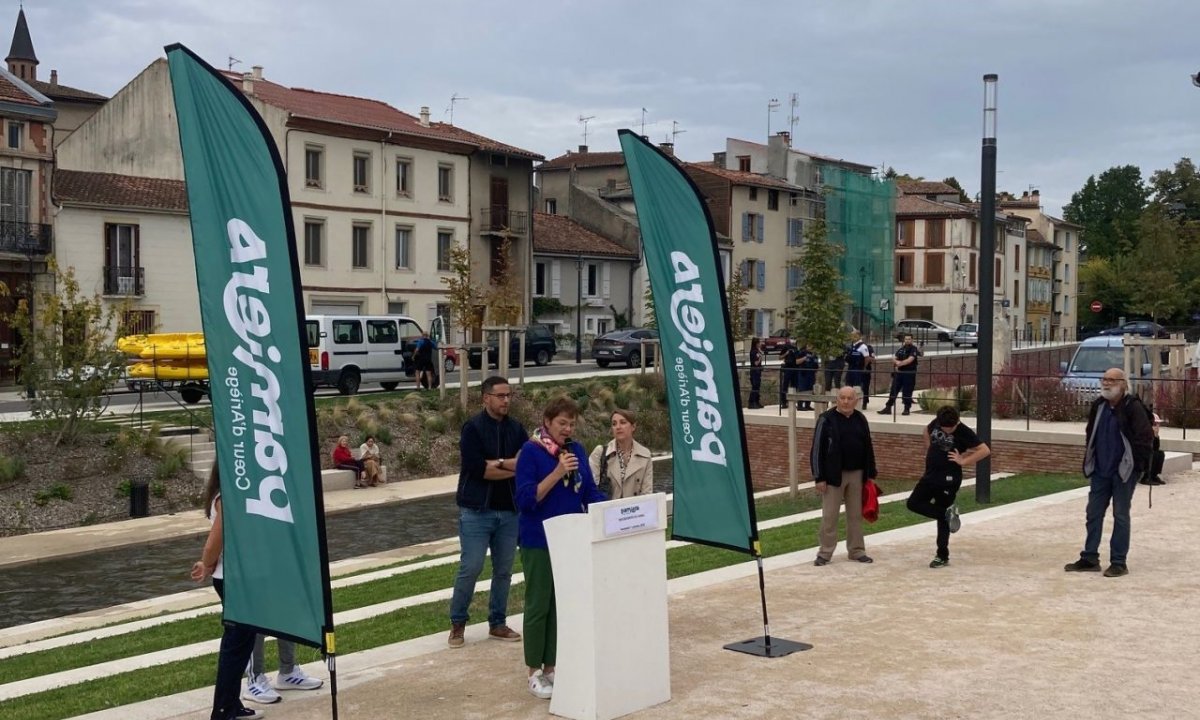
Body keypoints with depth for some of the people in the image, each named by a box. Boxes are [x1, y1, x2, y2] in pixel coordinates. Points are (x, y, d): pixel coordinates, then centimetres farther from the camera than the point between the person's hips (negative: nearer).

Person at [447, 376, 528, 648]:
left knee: (504, 570, 10)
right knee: (470, 568, -2)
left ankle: (497, 624, 22)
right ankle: (457, 624, 13)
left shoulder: (516, 429, 7)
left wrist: (497, 463, -17)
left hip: (509, 510, 5)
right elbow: (475, 468, -19)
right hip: (477, 510, -5)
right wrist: (513, 468, -13)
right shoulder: (472, 428, -7)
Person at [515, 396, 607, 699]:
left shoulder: (576, 449, 6)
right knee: (539, 605, 4)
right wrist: (557, 473, -25)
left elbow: (590, 491, 8)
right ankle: (534, 672, 15)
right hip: (540, 541, -5)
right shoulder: (531, 451, -11)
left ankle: (551, 667, 21)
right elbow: (525, 499, -17)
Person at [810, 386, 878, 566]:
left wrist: (871, 474, 9)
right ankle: (825, 553, 8)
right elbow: (817, 449, -9)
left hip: (856, 474, 4)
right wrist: (819, 477, -13)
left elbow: (868, 448, 12)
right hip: (833, 474, -4)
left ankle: (856, 550, 20)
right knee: (829, 516, 0)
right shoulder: (826, 419, -8)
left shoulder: (860, 419, 6)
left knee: (855, 514, 10)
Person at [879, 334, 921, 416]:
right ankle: (888, 407, 8)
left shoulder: (914, 349, -5)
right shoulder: (901, 349, 12)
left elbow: (909, 360, -17)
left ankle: (907, 409, 9)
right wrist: (896, 361, -12)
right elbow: (894, 358, 9)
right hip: (899, 372, 5)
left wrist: (900, 363, -15)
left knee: (907, 392, -1)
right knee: (893, 390, 5)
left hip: (909, 373, -5)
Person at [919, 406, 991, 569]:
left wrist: (963, 461, -20)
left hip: (949, 478, -6)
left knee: (942, 516, -3)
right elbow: (927, 430, 22)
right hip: (930, 474, 7)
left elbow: (985, 450, -21)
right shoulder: (936, 423, -2)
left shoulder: (964, 432, -17)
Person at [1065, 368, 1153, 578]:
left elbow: (1145, 438, -14)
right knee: (1093, 513, 8)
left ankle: (1119, 562, 8)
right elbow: (1091, 433, 19)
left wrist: (1137, 463, -12)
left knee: (1120, 515, 1)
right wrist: (1090, 458, 14)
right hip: (1100, 471, 7)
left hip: (1124, 471, -6)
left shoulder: (1133, 407, -14)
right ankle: (1090, 558, 16)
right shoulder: (1099, 406, 6)